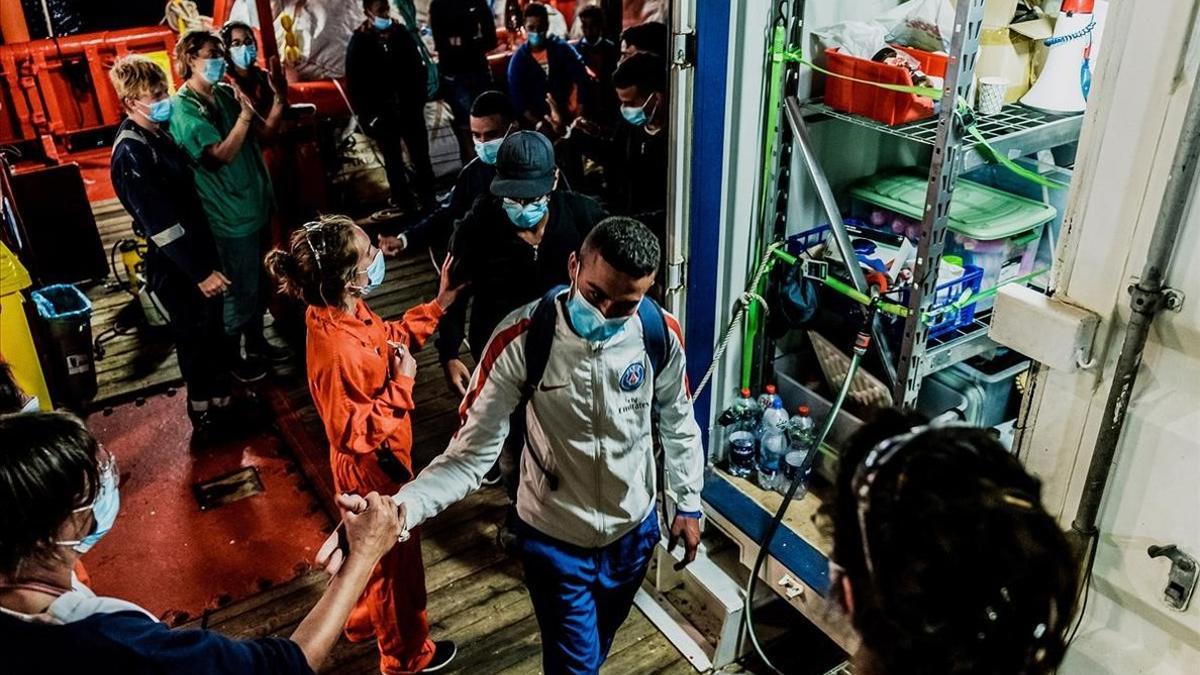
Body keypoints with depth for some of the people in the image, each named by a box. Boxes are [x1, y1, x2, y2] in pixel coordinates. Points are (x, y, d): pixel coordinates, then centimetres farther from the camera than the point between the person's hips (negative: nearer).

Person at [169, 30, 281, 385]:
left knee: (260, 282, 20)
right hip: (230, 215, -8)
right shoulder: (183, 109, -17)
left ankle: (256, 341, 39)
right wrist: (245, 115, -35)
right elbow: (224, 153, -28)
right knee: (240, 288, 4)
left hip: (255, 203, 8)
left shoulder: (226, 93, 6)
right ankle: (233, 356, 23)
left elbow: (260, 135, 12)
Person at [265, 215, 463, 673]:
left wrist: (439, 304, 2)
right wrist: (402, 382, -27)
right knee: (395, 559, 15)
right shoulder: (338, 350, -37)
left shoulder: (343, 311, -9)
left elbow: (392, 338, 9)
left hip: (375, 463, 9)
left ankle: (364, 621, 56)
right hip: (372, 468, -9)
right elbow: (356, 431, -31)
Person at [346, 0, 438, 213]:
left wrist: (419, 99, 1)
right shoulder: (359, 42, -2)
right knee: (393, 159, 7)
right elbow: (354, 82, -3)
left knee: (421, 155, 6)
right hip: (382, 113, -2)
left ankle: (427, 198, 16)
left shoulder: (402, 34, 6)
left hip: (409, 108, 2)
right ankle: (403, 203, 15)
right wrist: (367, 113, -8)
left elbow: (419, 68, 9)